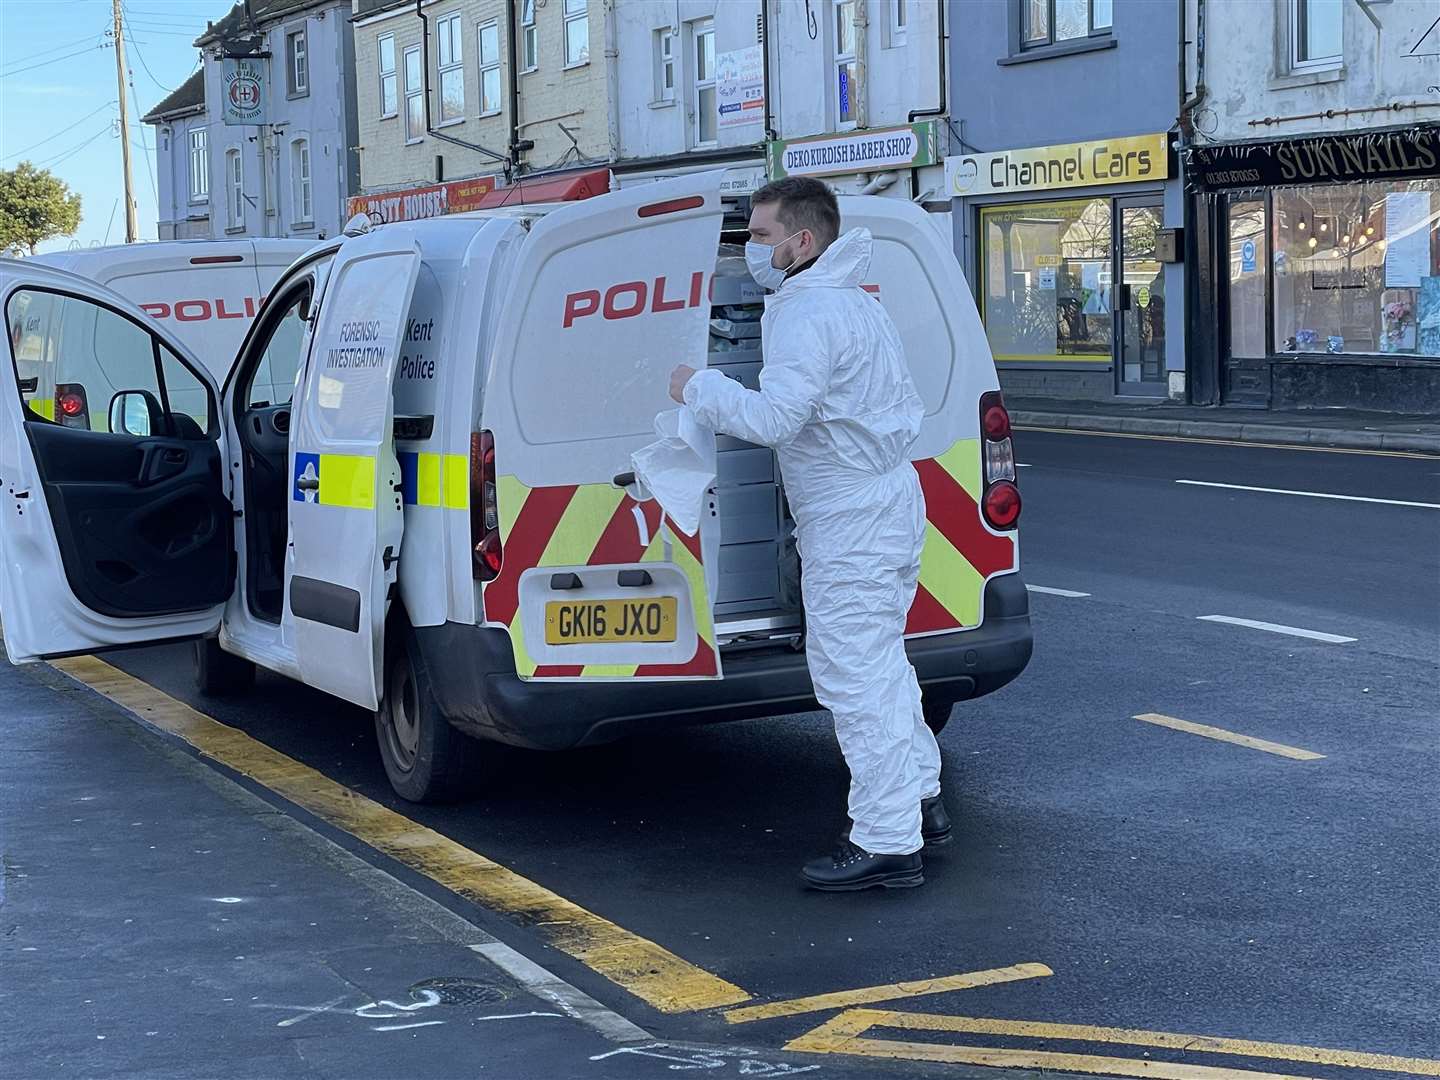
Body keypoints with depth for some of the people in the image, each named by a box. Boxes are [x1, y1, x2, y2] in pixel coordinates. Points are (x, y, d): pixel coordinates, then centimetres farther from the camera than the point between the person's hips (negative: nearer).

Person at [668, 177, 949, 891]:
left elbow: (774, 417, -30)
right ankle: (919, 801, 32)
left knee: (854, 677, -6)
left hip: (849, 525, -11)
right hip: (887, 505, 11)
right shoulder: (856, 303, 15)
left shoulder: (807, 314, -20)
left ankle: (886, 844, -2)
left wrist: (698, 389, -14)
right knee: (879, 663, 21)